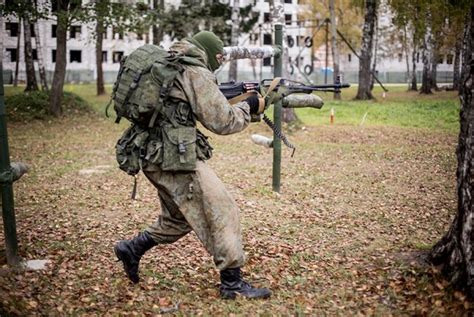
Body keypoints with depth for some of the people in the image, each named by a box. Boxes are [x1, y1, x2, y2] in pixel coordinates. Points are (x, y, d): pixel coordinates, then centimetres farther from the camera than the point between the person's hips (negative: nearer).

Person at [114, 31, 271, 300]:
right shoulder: (197, 74, -9)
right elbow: (222, 122, -9)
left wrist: (238, 101, 18)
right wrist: (249, 107, 7)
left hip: (154, 156, 10)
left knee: (180, 216, 24)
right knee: (222, 212, -5)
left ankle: (133, 249, 28)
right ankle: (233, 283, -2)